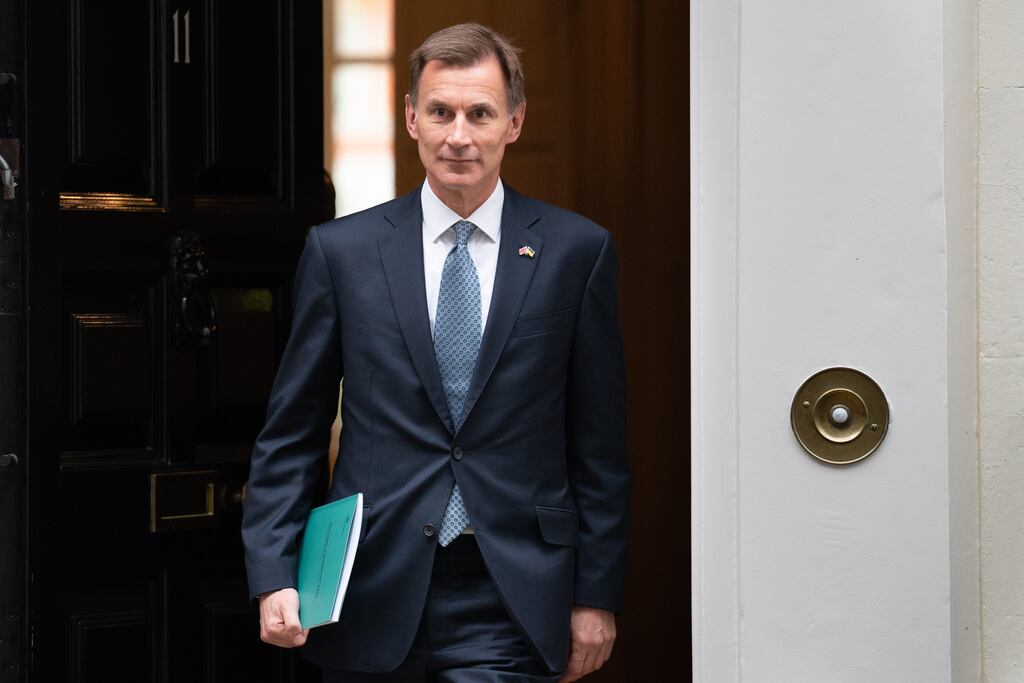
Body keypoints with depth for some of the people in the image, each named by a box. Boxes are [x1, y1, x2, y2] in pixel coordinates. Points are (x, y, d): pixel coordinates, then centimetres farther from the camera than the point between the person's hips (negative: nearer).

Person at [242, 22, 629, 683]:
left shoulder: (577, 250, 2)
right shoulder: (340, 250, 4)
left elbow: (600, 443, 4)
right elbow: (291, 434, 6)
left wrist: (597, 595, 2)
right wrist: (274, 576, -4)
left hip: (511, 605, -1)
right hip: (372, 598, 1)